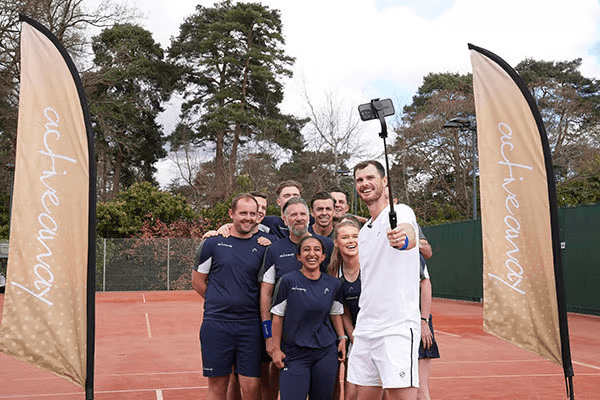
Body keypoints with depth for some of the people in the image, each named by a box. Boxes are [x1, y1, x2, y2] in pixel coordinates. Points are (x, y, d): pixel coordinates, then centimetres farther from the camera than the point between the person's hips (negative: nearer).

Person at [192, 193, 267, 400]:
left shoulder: (262, 247, 5)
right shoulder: (213, 243, 1)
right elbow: (197, 281, 8)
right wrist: (221, 303, 5)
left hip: (250, 325, 1)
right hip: (216, 325, -1)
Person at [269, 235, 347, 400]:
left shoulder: (333, 284, 4)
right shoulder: (288, 281, -6)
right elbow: (278, 316, -1)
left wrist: (342, 338, 7)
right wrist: (276, 348, -1)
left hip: (326, 352, 3)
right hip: (294, 353, -3)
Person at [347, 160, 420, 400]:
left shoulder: (400, 212, -5)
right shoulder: (363, 231, 18)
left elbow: (410, 234, -30)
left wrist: (403, 238, -54)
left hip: (398, 326, -7)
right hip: (365, 328, 7)